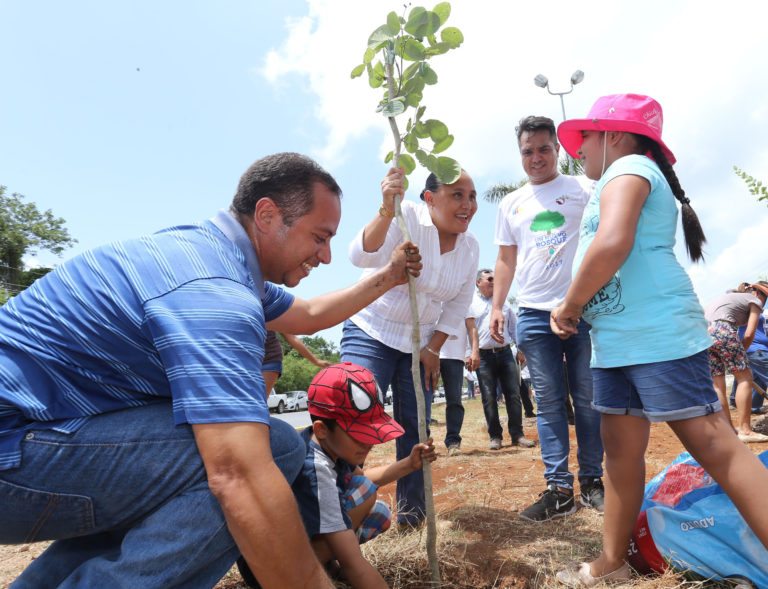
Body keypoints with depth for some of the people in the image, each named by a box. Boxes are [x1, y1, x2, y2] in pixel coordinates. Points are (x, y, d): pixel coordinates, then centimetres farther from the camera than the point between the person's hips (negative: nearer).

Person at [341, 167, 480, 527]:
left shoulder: (470, 247, -3)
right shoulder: (406, 218, -19)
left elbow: (459, 304, 6)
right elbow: (361, 256, -36)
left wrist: (434, 349, 0)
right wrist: (386, 211, -51)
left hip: (421, 344, 5)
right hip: (371, 334, -4)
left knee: (415, 428, 7)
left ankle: (411, 507, 23)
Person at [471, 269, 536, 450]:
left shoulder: (503, 302, 13)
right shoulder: (471, 304, 1)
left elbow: (513, 327, 17)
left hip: (505, 353, 3)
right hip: (484, 356, -3)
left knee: (513, 395, 1)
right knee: (489, 398, 2)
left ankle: (517, 435, 9)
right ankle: (495, 436, 12)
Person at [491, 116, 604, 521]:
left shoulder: (583, 189, 7)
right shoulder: (511, 204, 16)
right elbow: (506, 260, 17)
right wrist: (496, 307, 9)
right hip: (534, 314, 2)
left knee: (588, 399, 4)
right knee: (548, 403, 2)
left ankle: (591, 481, 18)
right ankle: (559, 489, 8)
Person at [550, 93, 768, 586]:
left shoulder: (628, 167, -4)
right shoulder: (628, 176, 27)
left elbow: (612, 244, -23)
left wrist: (569, 308, -11)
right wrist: (576, 310, 14)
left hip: (656, 334, -10)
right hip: (618, 341, 10)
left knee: (713, 444, -7)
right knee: (621, 449, 11)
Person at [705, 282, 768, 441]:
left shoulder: (730, 296, 37)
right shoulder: (755, 301, 17)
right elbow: (749, 334, 4)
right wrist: (740, 353, 20)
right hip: (721, 329, -7)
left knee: (717, 383, 10)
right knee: (744, 377, 4)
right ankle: (745, 430, 2)